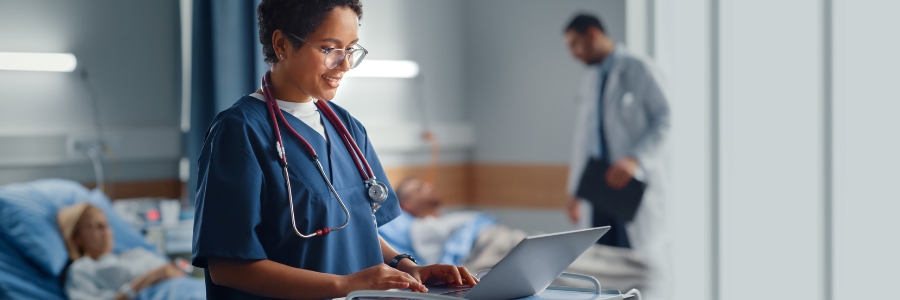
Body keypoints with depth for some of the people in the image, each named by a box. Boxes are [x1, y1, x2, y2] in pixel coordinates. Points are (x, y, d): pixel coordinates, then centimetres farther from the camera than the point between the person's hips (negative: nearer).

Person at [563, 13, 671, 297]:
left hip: (637, 184, -7)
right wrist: (575, 190, 18)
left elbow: (664, 119, -11)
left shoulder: (639, 69, -3)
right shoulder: (589, 79, 19)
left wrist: (635, 159, -22)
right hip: (603, 183, 7)